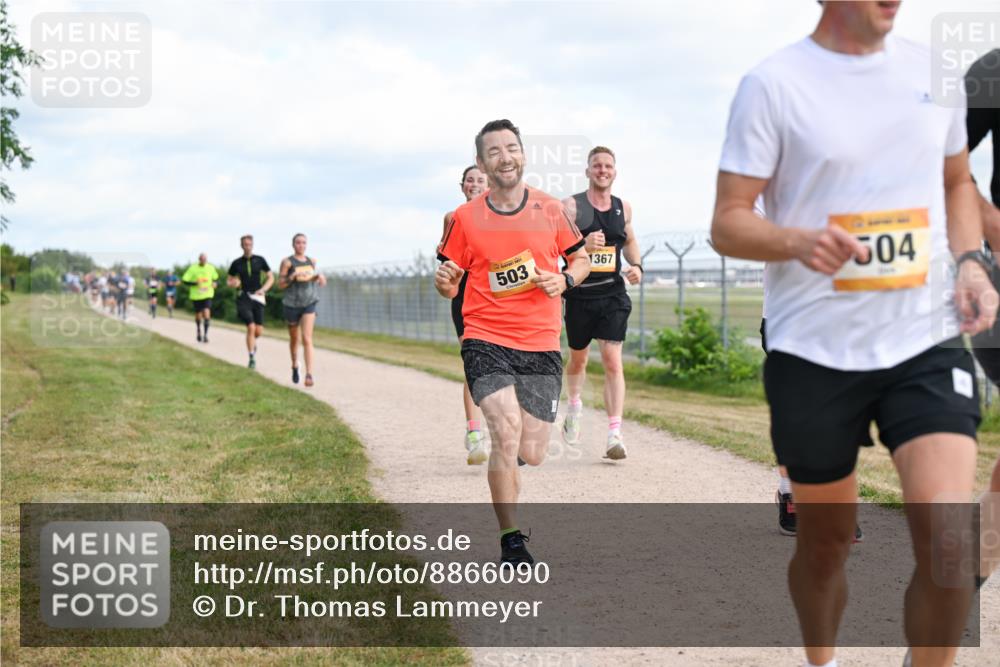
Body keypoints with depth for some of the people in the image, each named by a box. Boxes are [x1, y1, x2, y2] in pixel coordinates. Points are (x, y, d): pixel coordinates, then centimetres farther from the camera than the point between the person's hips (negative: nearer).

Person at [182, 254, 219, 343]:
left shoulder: (211, 268, 1)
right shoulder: (193, 268, -7)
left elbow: (216, 278, 17)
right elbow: (184, 280, -8)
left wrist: (216, 283, -6)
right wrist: (194, 283, -23)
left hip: (207, 296, 0)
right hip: (196, 296, 0)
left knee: (206, 314, -17)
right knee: (198, 316, 11)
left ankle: (206, 334, -8)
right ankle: (199, 332, 38)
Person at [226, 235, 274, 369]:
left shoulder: (260, 260, 4)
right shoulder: (237, 263, 3)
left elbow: (271, 277, 8)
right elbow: (228, 280, 14)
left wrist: (263, 289, -8)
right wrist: (233, 283, -10)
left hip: (257, 298, 2)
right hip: (243, 297, -1)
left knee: (259, 331, -1)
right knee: (251, 327, -18)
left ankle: (253, 341, 37)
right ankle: (252, 358, -7)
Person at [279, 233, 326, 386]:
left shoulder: (311, 261, 8)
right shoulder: (287, 262, -5)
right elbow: (281, 284, -6)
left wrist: (320, 277, 3)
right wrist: (293, 276, -21)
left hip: (309, 304, 1)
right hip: (292, 303, -1)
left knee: (307, 339, -14)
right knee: (294, 339, 15)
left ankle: (309, 374, -21)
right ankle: (295, 366, 42)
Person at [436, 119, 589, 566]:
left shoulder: (550, 210, 4)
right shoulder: (465, 218, 2)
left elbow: (581, 259, 17)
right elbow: (450, 284, 9)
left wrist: (564, 281, -5)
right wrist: (445, 282, -14)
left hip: (541, 345, 2)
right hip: (486, 342, -2)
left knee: (532, 455, 1)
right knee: (507, 436, -19)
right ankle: (511, 542, -5)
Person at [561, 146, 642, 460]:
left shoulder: (623, 208, 8)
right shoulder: (572, 206, -5)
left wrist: (636, 266, 7)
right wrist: (584, 245, -30)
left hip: (612, 293, 1)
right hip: (579, 294, -1)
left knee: (612, 360, -12)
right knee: (578, 358, 16)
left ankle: (614, 435, -17)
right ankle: (574, 405, 47)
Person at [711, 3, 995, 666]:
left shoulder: (932, 70, 6)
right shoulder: (773, 83, -7)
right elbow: (728, 223, -7)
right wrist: (798, 242, -28)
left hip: (927, 343, 2)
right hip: (814, 354, -2)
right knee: (826, 540, 14)